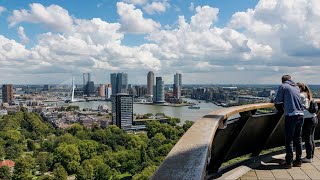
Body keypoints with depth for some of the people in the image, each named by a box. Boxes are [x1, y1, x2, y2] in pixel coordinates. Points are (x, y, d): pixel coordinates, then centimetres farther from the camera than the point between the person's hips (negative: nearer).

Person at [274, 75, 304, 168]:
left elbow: (277, 100, -3)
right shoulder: (296, 87, 16)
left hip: (291, 115, -6)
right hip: (300, 115, 6)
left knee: (289, 140, 0)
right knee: (298, 139, 14)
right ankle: (298, 160, 22)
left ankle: (289, 162, 5)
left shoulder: (283, 86, -1)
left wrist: (274, 100, 18)